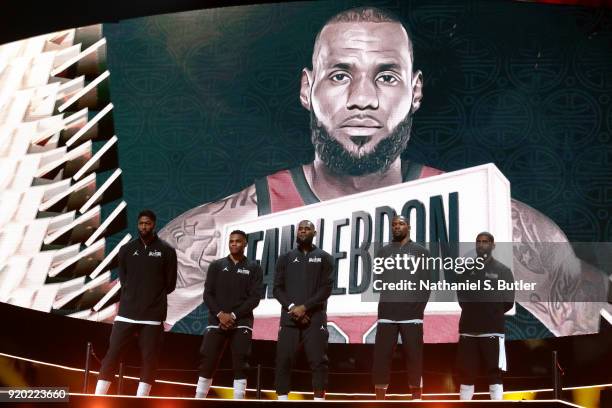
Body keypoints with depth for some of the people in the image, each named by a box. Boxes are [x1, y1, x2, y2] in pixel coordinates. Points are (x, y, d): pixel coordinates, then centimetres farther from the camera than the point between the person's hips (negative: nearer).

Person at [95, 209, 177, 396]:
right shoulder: (127, 249, 7)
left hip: (153, 315, -1)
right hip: (127, 312, 2)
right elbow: (123, 280, 13)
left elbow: (170, 284, 4)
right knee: (112, 353, -2)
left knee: (149, 358, 1)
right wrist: (135, 297, 5)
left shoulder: (166, 251, 0)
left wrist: (153, 296, 7)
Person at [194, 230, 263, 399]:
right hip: (216, 322, 1)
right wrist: (220, 314, -12)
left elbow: (255, 298, -3)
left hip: (242, 323, -1)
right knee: (207, 363, -1)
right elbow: (208, 294, 3)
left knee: (240, 365, -4)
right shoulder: (217, 265, 9)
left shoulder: (253, 268, 5)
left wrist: (234, 315, -12)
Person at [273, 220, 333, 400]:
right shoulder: (286, 258, 13)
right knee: (283, 360, -2)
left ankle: (319, 399, 0)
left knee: (318, 361, -5)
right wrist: (292, 307, -10)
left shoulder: (324, 258, 7)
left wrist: (305, 307, -12)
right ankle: (282, 399, 5)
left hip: (315, 318, -2)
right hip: (289, 317, 2)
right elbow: (277, 288, 7)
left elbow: (326, 288, -2)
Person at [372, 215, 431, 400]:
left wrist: (420, 305, -2)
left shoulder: (421, 251, 10)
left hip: (412, 311, -1)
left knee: (414, 354, 0)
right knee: (381, 353, -2)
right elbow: (377, 279, 11)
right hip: (387, 310, 1)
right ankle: (380, 397, 4)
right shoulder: (383, 251, 13)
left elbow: (427, 282, 6)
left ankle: (416, 395, 9)